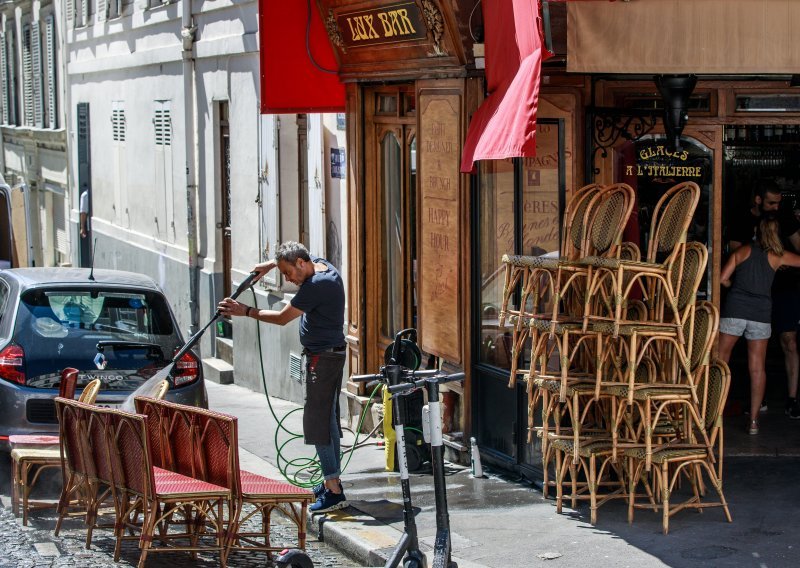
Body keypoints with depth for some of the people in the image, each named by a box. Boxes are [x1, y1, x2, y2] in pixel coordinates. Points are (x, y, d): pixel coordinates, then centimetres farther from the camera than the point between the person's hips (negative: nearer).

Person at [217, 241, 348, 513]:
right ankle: (332, 480, 23)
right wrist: (270, 264, 16)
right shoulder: (321, 265, 7)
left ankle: (334, 491, -12)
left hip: (323, 358, -11)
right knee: (328, 418, 15)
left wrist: (246, 312, -7)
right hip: (330, 354, 11)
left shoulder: (317, 285, -23)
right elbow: (289, 258, 31)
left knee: (318, 423, -10)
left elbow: (282, 318, -16)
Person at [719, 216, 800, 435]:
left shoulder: (743, 251, 7)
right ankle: (754, 420, 4)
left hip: (734, 310, 0)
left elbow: (723, 278, 3)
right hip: (761, 313, 0)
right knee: (757, 368, 6)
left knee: (720, 361, 9)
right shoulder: (779, 256, 7)